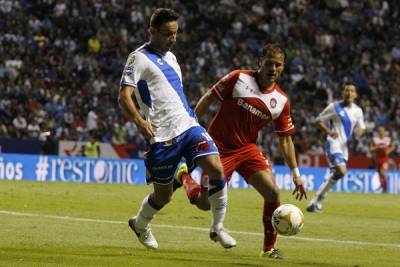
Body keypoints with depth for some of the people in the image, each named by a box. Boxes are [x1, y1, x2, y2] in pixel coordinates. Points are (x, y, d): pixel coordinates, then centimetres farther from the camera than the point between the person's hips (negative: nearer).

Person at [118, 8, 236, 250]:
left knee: (217, 169, -15)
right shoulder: (139, 58, -5)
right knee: (163, 195, 4)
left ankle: (218, 228, -3)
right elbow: (124, 96, -13)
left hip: (189, 125, 6)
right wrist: (139, 122, -27)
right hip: (163, 135, -6)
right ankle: (139, 225, 36)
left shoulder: (170, 57, 18)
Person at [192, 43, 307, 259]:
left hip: (247, 148, 4)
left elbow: (285, 139, 7)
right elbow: (208, 99, -5)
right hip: (219, 147, -4)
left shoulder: (281, 101, -1)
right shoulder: (239, 79, -12)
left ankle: (269, 248, 2)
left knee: (272, 192, -14)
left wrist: (295, 173, 3)